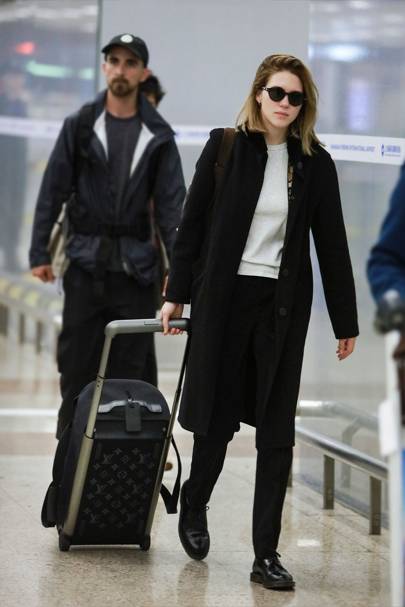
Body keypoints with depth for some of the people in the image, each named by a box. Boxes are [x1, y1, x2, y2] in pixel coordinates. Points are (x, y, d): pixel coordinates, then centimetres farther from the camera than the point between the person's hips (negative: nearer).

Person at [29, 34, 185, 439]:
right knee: (77, 362, 3)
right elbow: (52, 192, 4)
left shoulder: (158, 136, 4)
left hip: (136, 266, 0)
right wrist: (39, 252, -1)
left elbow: (171, 204, 2)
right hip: (86, 264, 0)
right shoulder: (79, 127, 4)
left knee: (132, 364, 1)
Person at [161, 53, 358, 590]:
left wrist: (346, 321, 4)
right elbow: (193, 223, 3)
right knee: (218, 415, 7)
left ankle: (267, 554, 4)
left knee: (277, 430, 0)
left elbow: (332, 244, 5)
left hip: (284, 305, 1)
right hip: (223, 297, -1)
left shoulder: (316, 163, 3)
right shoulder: (224, 148, -1)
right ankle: (194, 507, 36)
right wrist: (177, 295, 1)